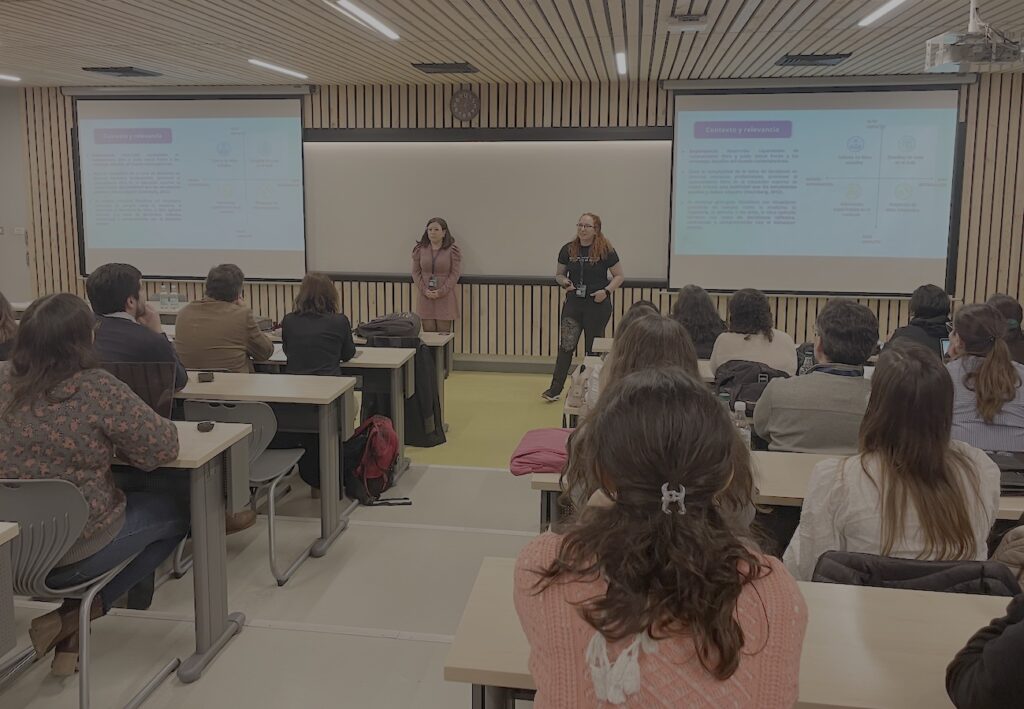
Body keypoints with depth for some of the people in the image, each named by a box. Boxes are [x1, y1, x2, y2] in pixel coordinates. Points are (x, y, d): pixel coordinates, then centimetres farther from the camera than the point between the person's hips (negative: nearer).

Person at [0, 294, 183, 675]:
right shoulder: (98, 389, -20)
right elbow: (164, 447, -15)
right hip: (72, 552, -6)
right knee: (173, 514, 18)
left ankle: (72, 621, 22)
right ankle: (73, 618, 9)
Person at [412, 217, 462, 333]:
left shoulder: (452, 250, -2)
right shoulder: (420, 250, 7)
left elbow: (455, 274, -6)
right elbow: (416, 272, 7)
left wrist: (441, 292, -14)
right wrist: (424, 290, -8)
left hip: (445, 298, -2)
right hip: (426, 297, 3)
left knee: (444, 333, -2)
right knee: (428, 332, 2)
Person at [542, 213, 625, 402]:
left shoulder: (605, 250, -6)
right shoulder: (568, 249, 3)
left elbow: (619, 276, 0)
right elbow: (559, 274, 14)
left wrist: (606, 290, -15)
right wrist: (564, 282, -8)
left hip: (598, 306, -2)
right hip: (573, 303, 2)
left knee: (594, 348, 7)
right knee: (565, 346, -4)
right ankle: (555, 389, 0)